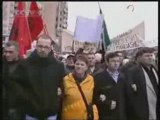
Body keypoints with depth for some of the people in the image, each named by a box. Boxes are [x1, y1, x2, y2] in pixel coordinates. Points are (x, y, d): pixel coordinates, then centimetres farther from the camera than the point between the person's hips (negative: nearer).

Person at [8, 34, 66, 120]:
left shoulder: (58, 66, -2)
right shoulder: (25, 64, -5)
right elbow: (13, 82, 2)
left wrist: (59, 98, 1)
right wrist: (22, 95, -8)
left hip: (51, 113, 1)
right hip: (31, 113, 0)